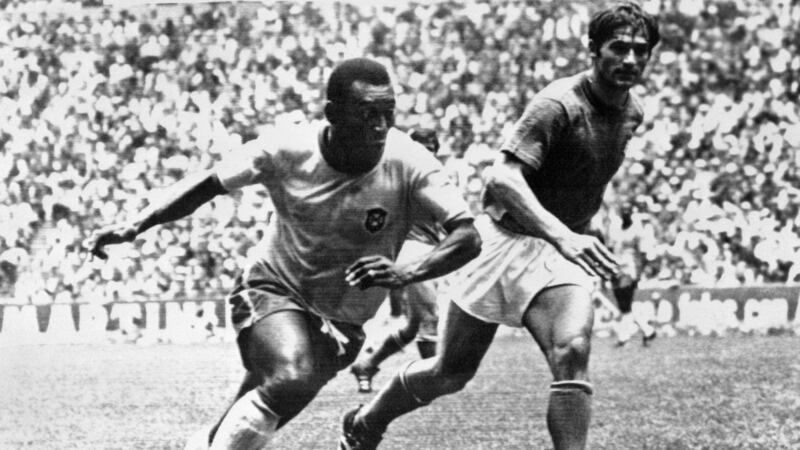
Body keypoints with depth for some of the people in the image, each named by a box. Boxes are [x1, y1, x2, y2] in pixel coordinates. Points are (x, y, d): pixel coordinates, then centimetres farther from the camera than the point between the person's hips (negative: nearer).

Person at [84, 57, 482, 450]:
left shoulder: (408, 164, -22)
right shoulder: (288, 149, -19)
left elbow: (468, 237, -28)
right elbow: (208, 184, -6)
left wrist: (407, 273, -46)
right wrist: (135, 226, -17)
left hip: (341, 324, 2)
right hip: (272, 289, -2)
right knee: (292, 380, -31)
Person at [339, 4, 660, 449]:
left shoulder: (632, 111, 5)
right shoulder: (560, 104, -21)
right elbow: (503, 177, -32)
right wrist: (562, 236, -43)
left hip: (562, 248, 5)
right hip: (507, 235, -5)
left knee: (571, 354, -23)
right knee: (451, 371, 7)